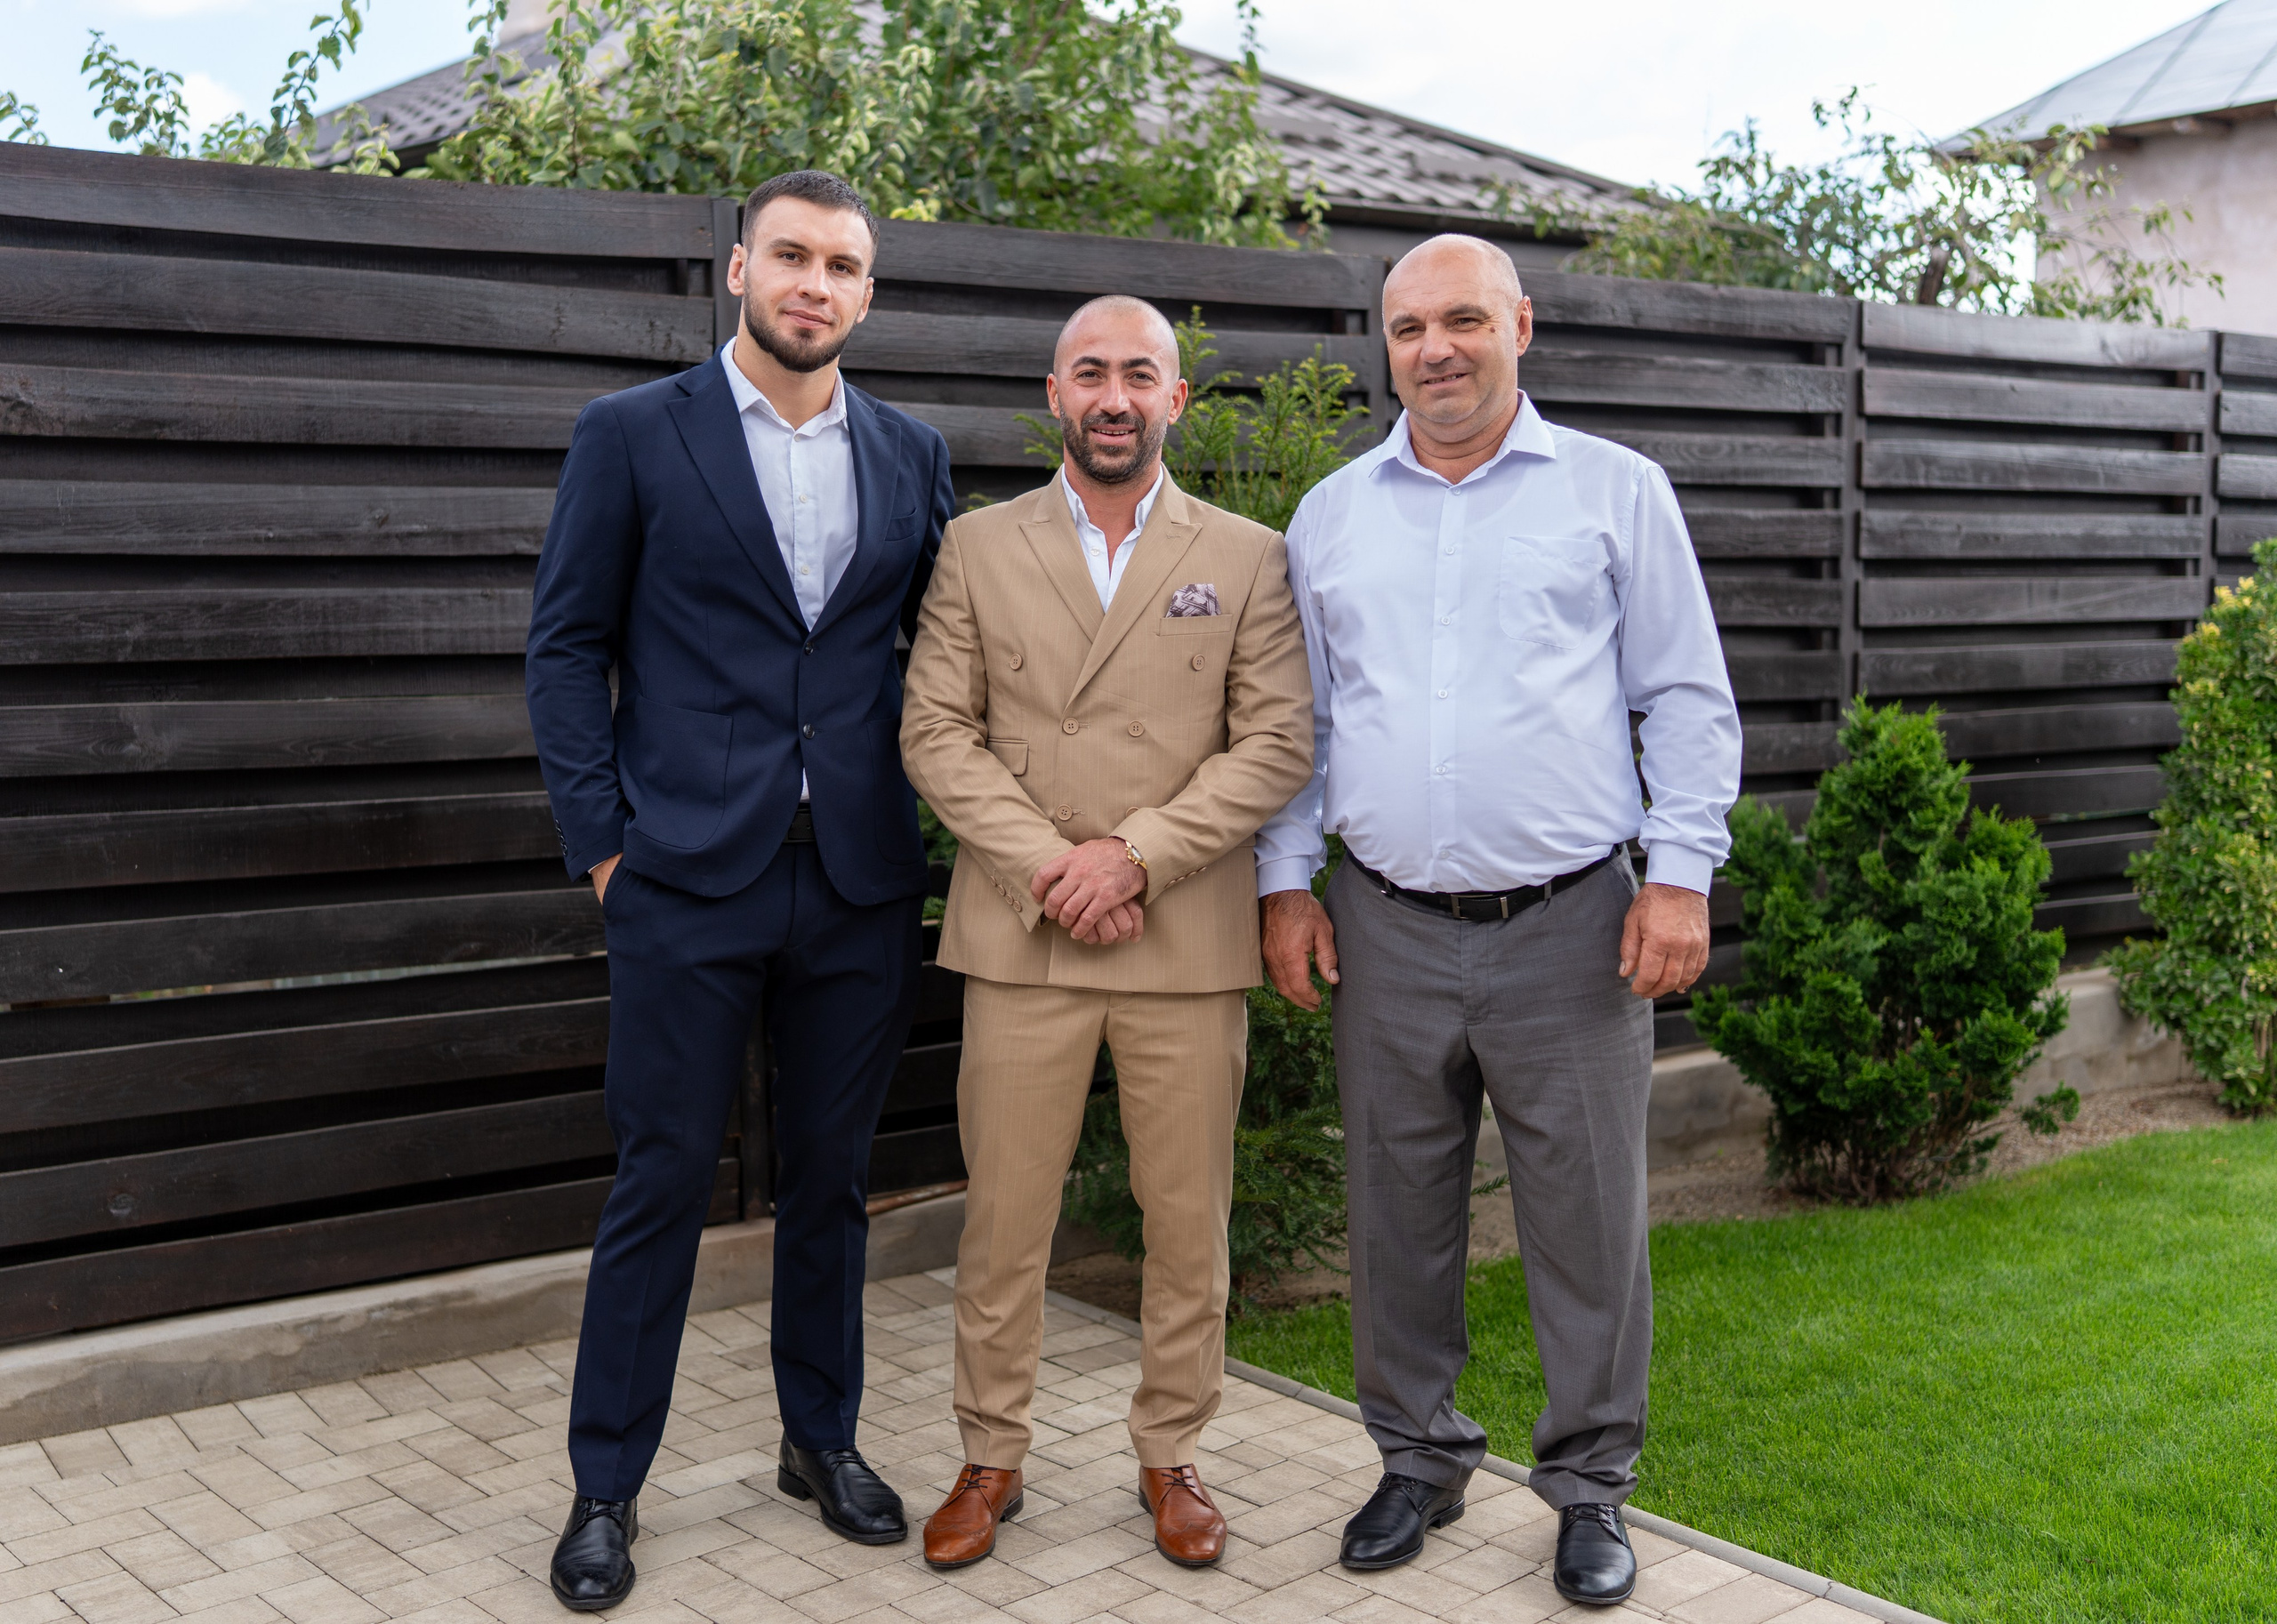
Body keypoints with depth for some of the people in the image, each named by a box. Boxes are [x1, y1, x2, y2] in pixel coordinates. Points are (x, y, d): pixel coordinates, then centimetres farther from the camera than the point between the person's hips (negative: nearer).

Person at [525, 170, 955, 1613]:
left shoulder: (911, 456, 10)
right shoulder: (632, 436, 1)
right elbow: (569, 647, 0)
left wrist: (939, 814, 5)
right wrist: (602, 841, -6)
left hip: (861, 882, 3)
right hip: (689, 879, -3)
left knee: (831, 1173, 13)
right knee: (665, 1180, 2)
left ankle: (824, 1437, 29)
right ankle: (608, 1485, 16)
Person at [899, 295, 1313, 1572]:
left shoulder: (1248, 559, 6)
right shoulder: (979, 547, 8)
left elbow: (1277, 745, -2)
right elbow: (937, 731, 1)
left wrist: (1136, 856, -13)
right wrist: (1048, 865, -11)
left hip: (1189, 941, 0)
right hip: (1019, 939, 0)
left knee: (1189, 1220, 7)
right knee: (1004, 1214, 6)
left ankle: (1172, 1455, 24)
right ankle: (993, 1457, 22)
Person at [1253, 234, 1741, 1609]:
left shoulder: (1617, 491, 3)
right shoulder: (1331, 516, 11)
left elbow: (1689, 701, 2)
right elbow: (1297, 720, 14)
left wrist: (1681, 874, -7)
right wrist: (1288, 878, 6)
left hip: (1571, 928, -2)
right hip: (1388, 930, 3)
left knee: (1588, 1223, 4)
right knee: (1401, 1218, 11)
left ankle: (1593, 1486, 20)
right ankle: (1420, 1459, 28)